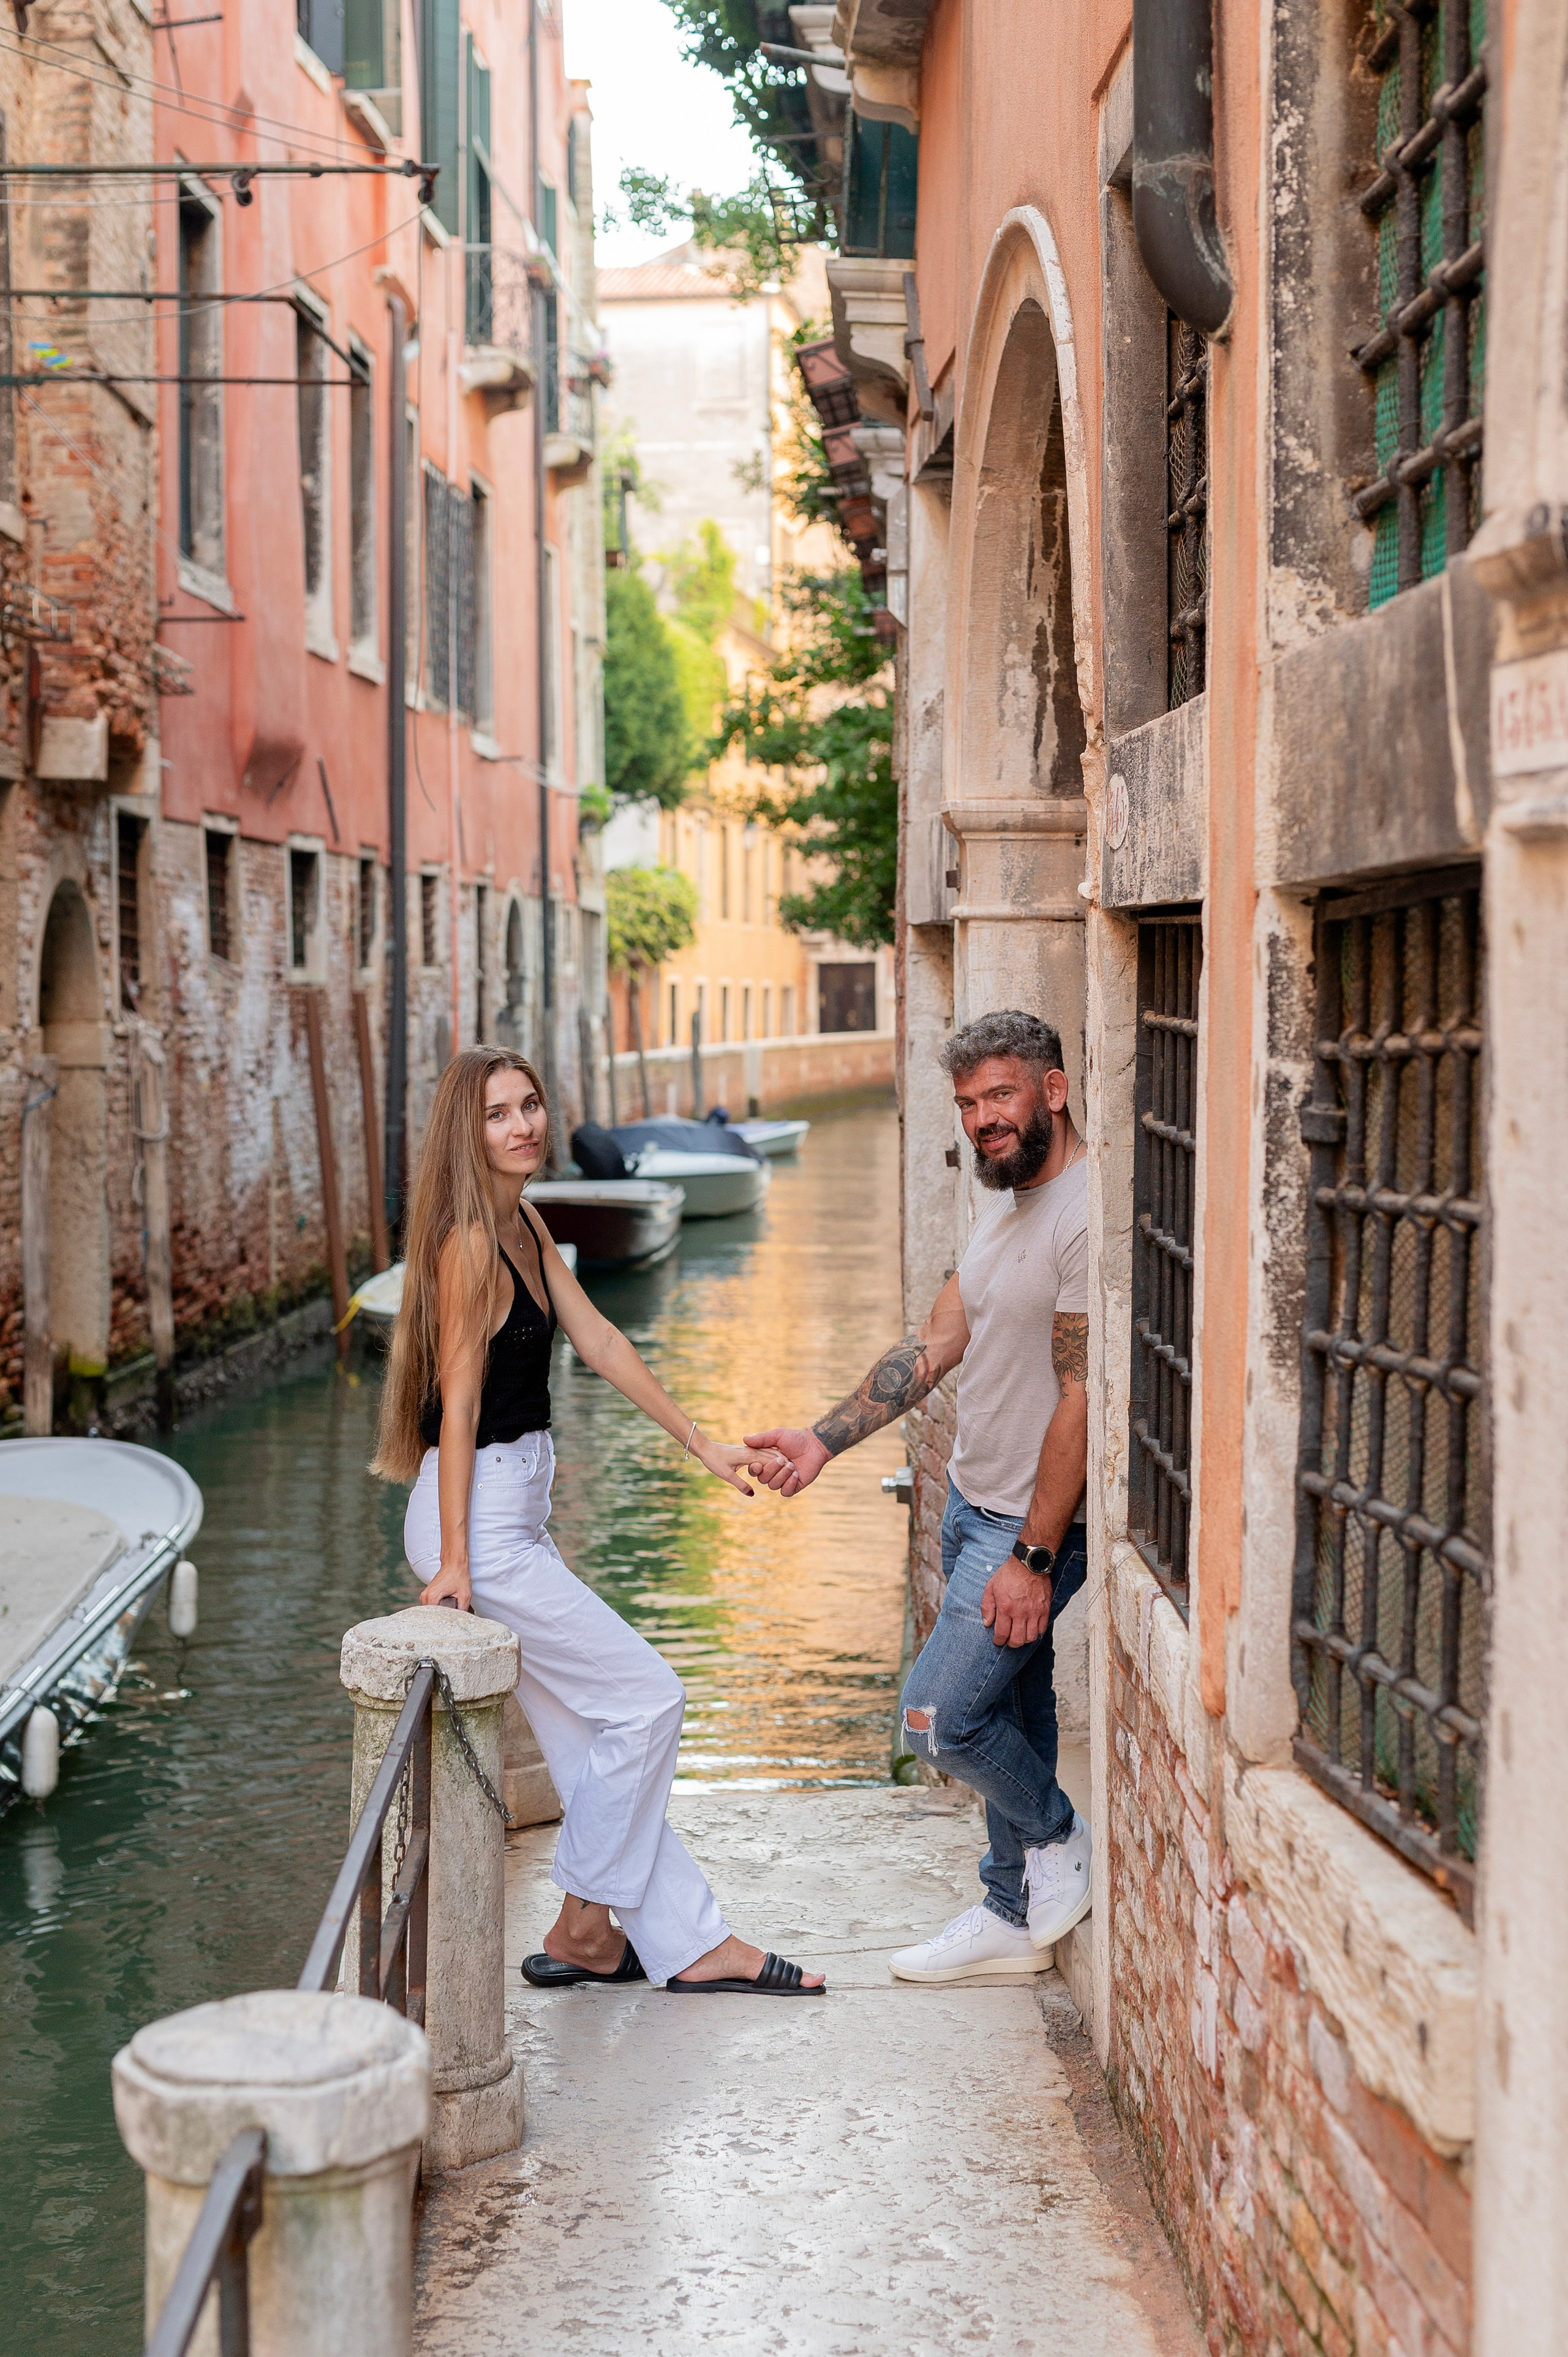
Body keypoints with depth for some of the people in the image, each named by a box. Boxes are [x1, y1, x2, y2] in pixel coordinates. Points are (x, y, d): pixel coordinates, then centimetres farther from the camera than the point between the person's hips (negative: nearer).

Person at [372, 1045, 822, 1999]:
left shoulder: (527, 1224, 11)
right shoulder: (468, 1241, -17)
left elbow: (600, 1341, 14)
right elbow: (459, 1402, -18)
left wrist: (699, 1442, 13)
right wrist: (454, 1556, -18)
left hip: (519, 1513, 9)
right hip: (479, 1522, -9)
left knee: (588, 1736, 11)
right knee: (648, 1699, -2)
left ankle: (691, 1942, 18)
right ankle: (584, 1929, 12)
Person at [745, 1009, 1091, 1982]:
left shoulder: (1088, 1217, -21)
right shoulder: (1007, 1205, 12)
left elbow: (1080, 1402, -23)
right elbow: (934, 1347, 14)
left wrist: (1034, 1556, -22)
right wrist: (824, 1439, 6)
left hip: (1035, 1525, -9)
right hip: (973, 1503, 9)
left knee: (938, 1716, -10)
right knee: (1010, 1712, 15)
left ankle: (1059, 1838, 14)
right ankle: (1015, 1918, 26)